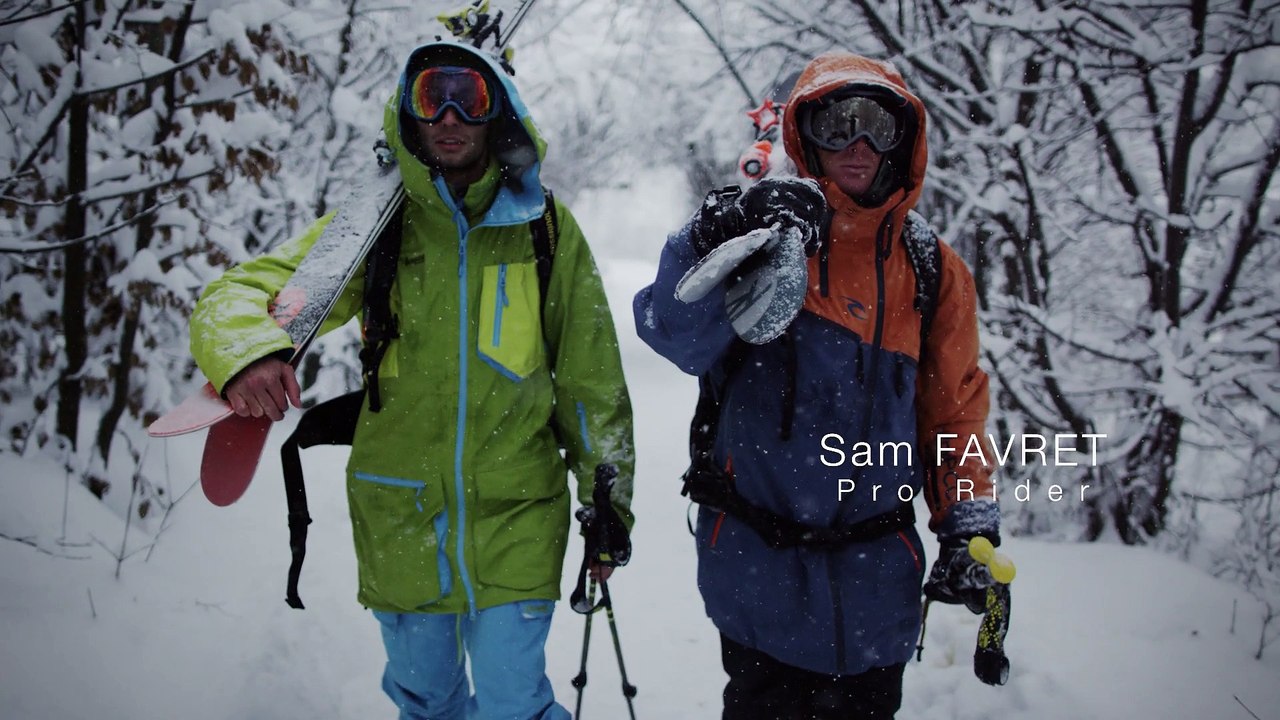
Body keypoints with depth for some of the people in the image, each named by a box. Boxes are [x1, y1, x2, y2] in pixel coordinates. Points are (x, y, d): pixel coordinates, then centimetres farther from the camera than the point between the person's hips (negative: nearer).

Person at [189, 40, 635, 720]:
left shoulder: (545, 227, -3)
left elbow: (590, 377, 3)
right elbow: (242, 292, -9)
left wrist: (608, 500, 7)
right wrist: (247, 354, -33)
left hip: (516, 516, -1)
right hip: (398, 516, 2)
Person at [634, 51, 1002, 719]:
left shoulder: (933, 271, 5)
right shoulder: (769, 229, -4)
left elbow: (954, 413, 9)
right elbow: (678, 339, -20)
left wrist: (970, 528, -2)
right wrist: (717, 239, -37)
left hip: (873, 578, 2)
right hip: (757, 564, -2)